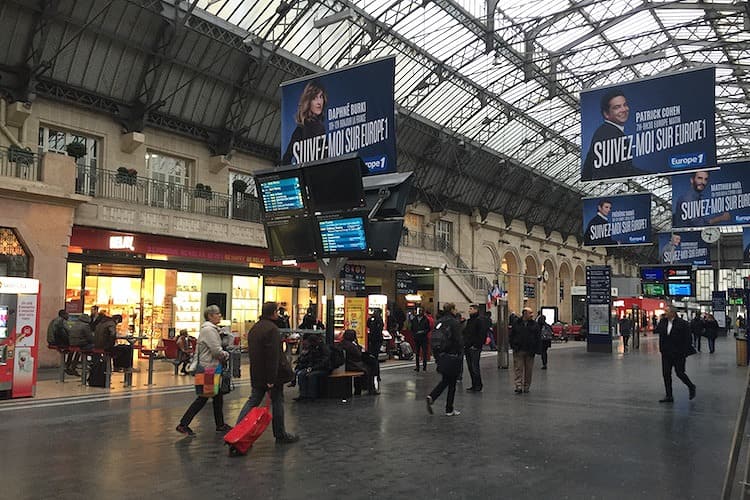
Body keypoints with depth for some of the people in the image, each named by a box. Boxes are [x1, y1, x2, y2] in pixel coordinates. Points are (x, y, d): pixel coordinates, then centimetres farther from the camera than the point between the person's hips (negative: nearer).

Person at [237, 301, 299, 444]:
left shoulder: (254, 328, 11)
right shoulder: (272, 329, -19)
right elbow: (273, 356, -24)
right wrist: (272, 379, -24)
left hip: (256, 374, 8)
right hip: (271, 374, -8)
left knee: (253, 400, 13)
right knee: (277, 402, 5)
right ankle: (280, 435, 15)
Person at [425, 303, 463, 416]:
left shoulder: (438, 322, 7)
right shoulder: (454, 322, -12)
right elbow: (458, 340, -16)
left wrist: (437, 356, 13)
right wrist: (459, 354, -2)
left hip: (441, 355, 6)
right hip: (452, 356, -6)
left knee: (445, 380, 19)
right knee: (452, 382, 6)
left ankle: (431, 397, -3)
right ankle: (449, 410, 12)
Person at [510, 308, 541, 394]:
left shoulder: (534, 324, 6)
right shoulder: (516, 323, 3)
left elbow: (537, 338, 5)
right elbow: (511, 336, 6)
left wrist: (534, 349, -3)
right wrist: (513, 346, -4)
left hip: (530, 351, 2)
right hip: (518, 351, -2)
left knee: (528, 370, 7)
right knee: (518, 369, -6)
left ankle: (526, 387, 17)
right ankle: (519, 386, -9)